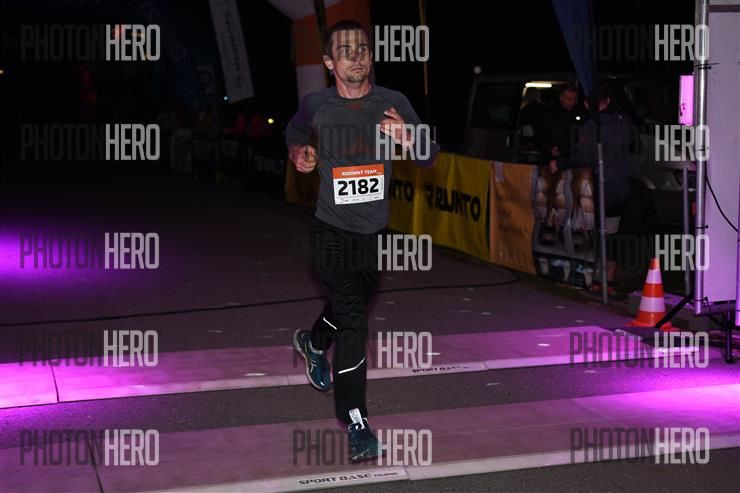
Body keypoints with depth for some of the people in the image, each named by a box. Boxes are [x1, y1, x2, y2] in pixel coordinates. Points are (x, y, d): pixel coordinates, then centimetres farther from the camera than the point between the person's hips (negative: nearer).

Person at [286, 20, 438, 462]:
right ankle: (357, 426, -13)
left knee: (353, 305, 23)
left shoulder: (393, 103, -3)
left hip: (375, 231, 4)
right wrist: (299, 152, -3)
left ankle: (314, 343, 57)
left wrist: (407, 140, -22)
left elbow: (430, 157, -1)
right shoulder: (317, 106, -4)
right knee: (353, 317, -15)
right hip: (332, 230, -3)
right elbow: (295, 131, 19)